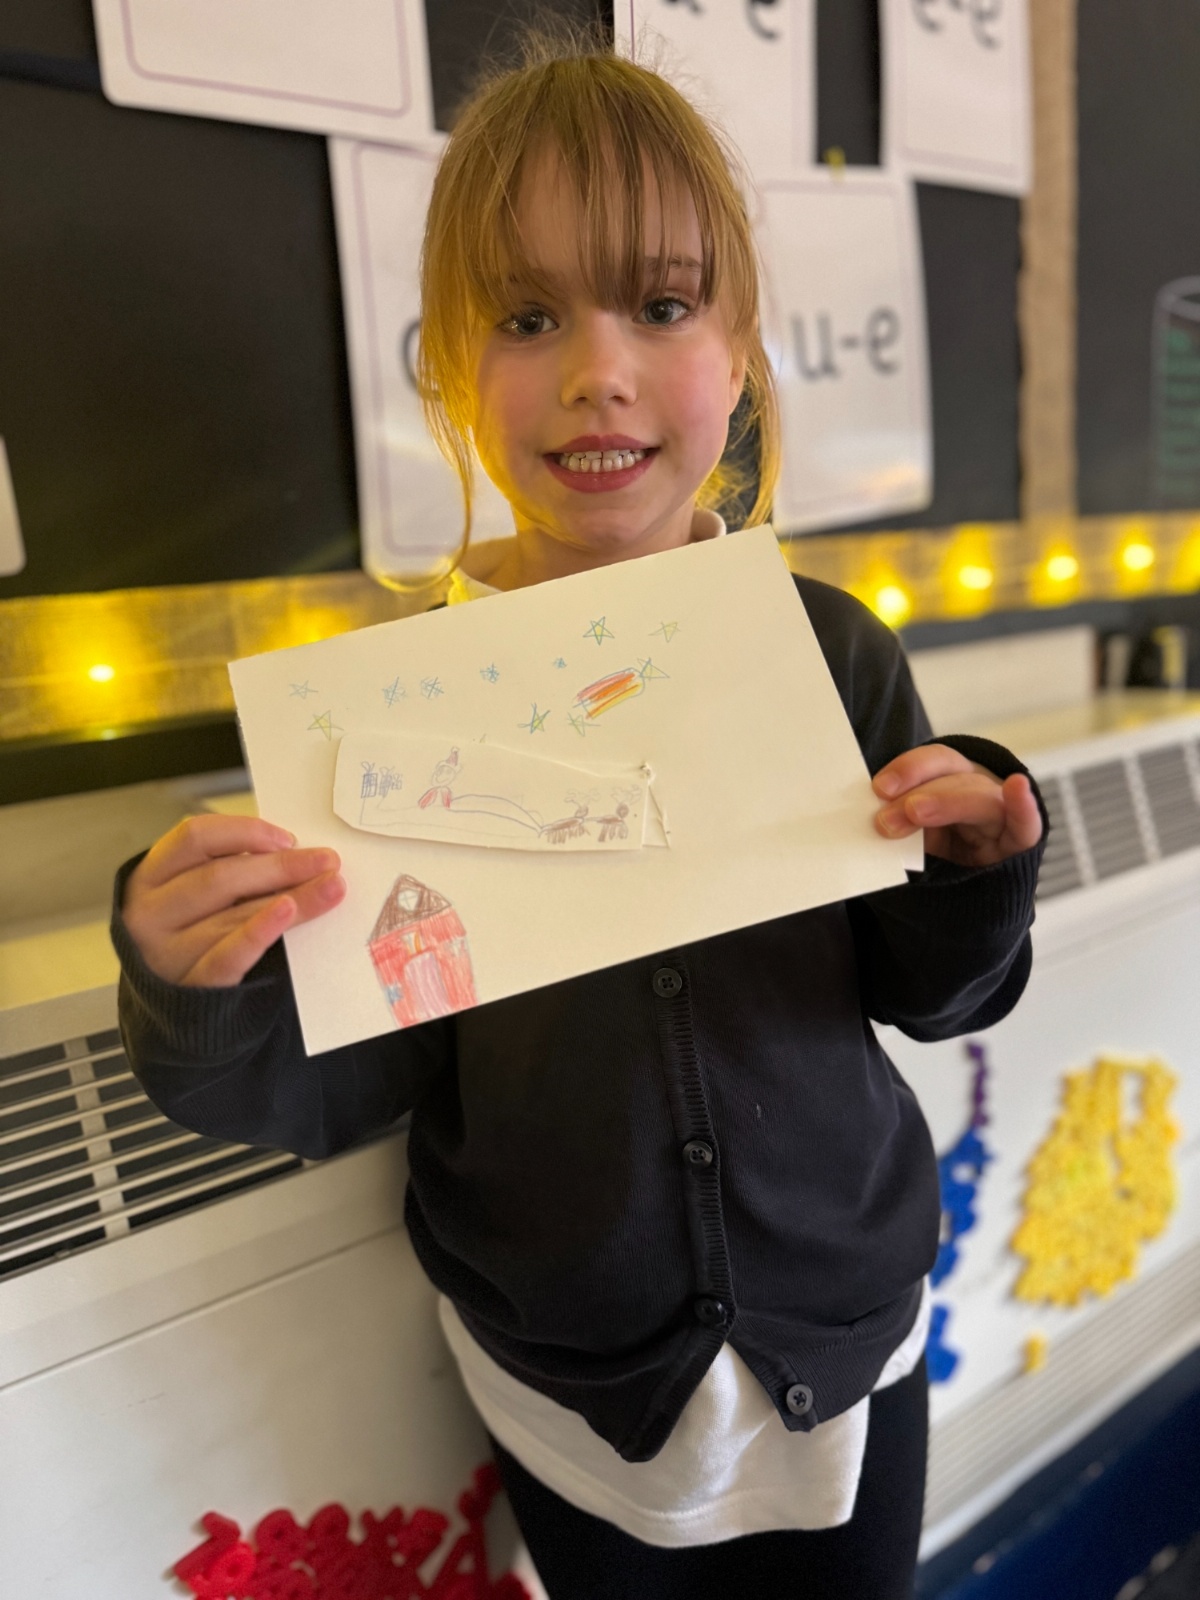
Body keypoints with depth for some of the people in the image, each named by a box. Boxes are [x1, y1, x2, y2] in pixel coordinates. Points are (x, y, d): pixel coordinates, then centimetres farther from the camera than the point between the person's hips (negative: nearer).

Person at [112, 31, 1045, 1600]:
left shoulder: (826, 647, -13)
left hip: (844, 1329, 2)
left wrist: (976, 871, -24)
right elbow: (352, 1084, -13)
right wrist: (209, 997, -32)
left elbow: (928, 993, -4)